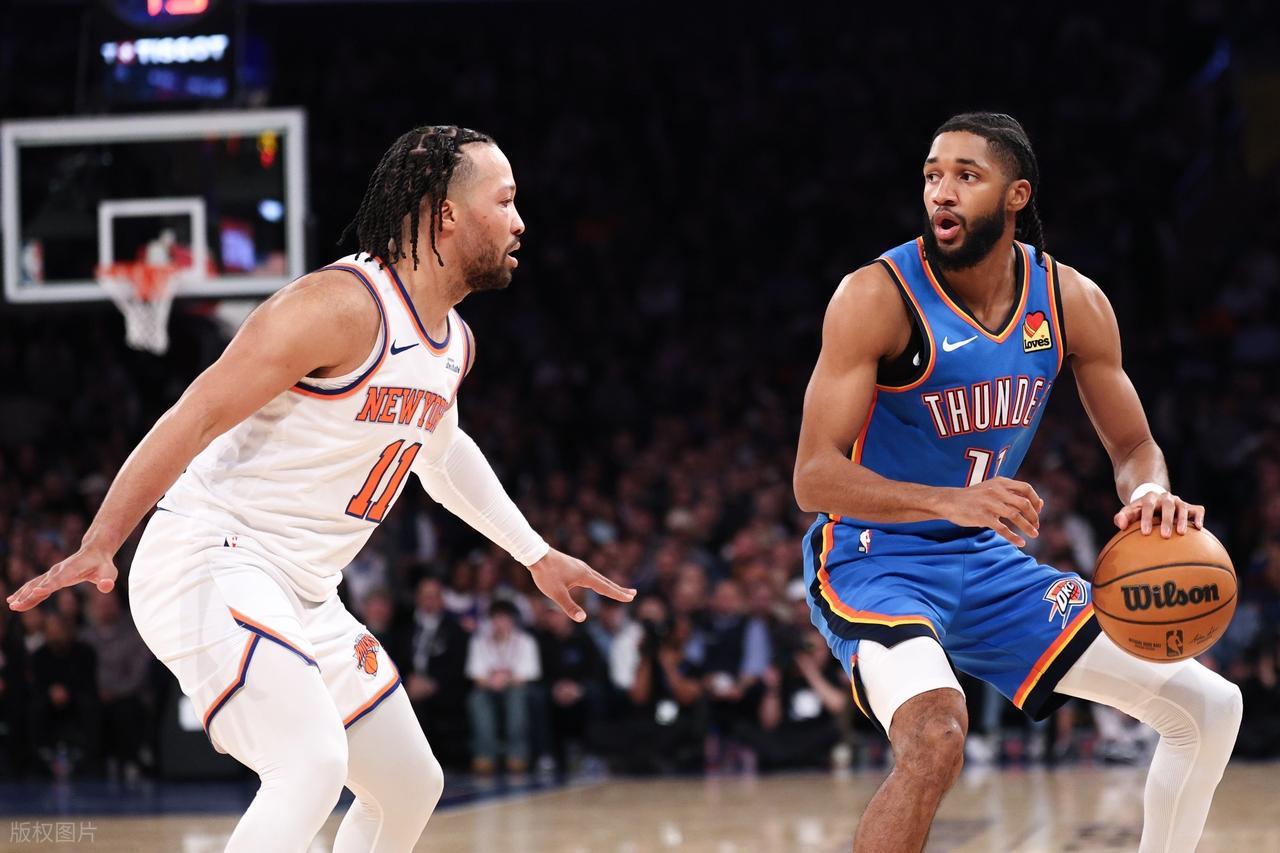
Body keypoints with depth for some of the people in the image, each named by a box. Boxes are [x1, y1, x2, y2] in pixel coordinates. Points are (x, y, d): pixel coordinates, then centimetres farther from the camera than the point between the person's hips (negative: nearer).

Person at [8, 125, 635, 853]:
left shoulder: (454, 343, 10)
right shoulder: (346, 307, -19)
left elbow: (441, 450, 32)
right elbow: (195, 419, -21)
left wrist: (536, 554, 38)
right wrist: (97, 549, -23)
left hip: (303, 594, 10)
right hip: (210, 566, -10)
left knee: (411, 788, 14)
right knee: (313, 768, -29)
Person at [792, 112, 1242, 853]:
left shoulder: (1072, 303, -3)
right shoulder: (878, 297, -19)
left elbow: (1133, 445, 8)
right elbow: (814, 478, -24)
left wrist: (1151, 494, -18)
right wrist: (950, 502, -40)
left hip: (991, 564, 6)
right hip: (876, 561, -6)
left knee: (1210, 707, 5)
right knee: (936, 737, -37)